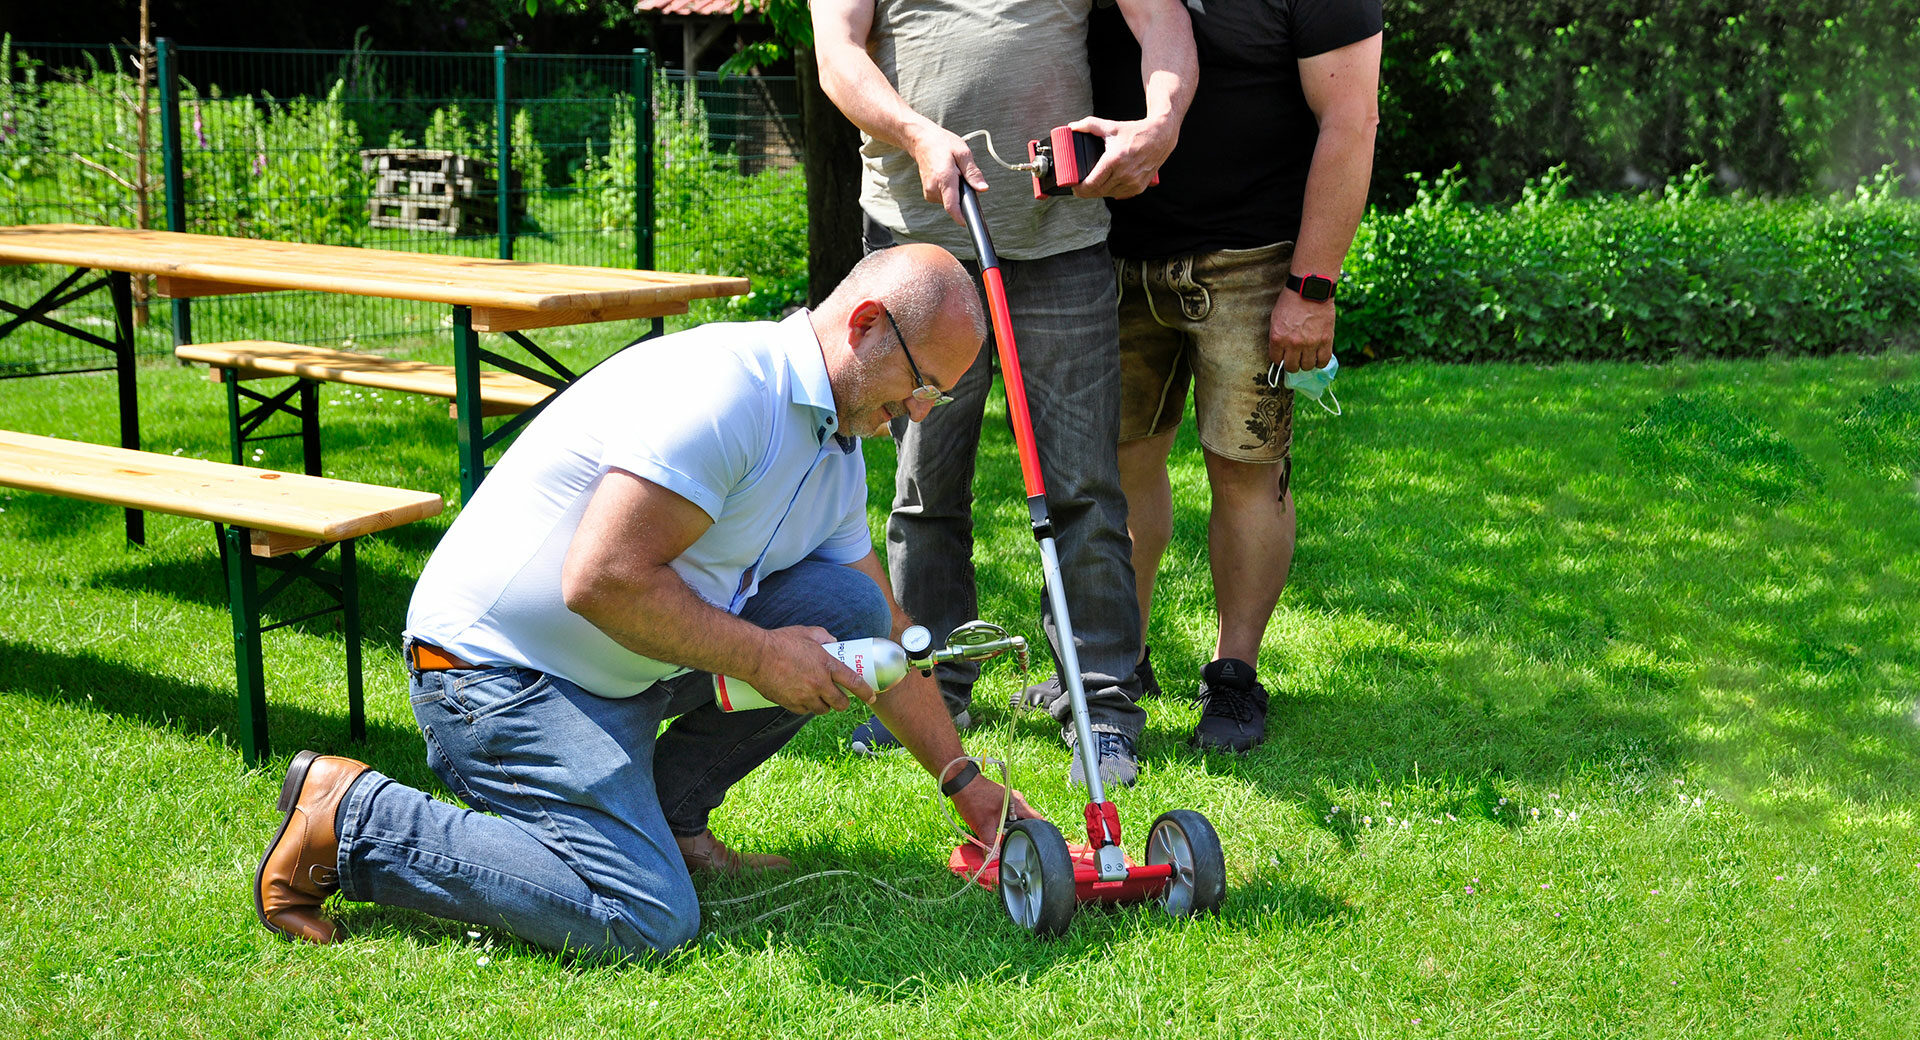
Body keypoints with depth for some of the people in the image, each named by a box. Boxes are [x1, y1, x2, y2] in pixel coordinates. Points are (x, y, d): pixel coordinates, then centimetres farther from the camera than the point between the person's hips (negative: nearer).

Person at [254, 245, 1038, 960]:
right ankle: (348, 817, -7)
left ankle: (667, 817, 10)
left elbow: (881, 640, 19)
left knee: (846, 609, -2)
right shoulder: (725, 389, -23)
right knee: (645, 920, -20)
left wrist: (964, 782, 16)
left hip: (631, 665, 9)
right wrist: (759, 655, -19)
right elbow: (602, 581, -29)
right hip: (502, 668, -9)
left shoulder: (837, 451, 9)